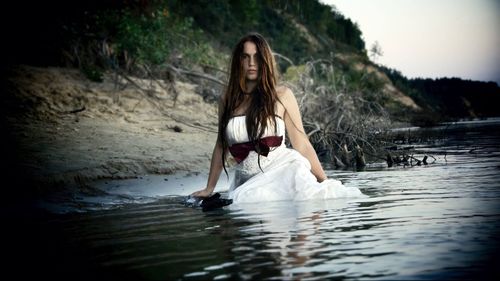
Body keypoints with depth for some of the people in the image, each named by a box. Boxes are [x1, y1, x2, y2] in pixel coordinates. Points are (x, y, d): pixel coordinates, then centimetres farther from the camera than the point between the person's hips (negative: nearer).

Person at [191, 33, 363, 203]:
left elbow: (302, 144, 6)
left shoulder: (282, 95, 4)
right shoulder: (227, 100, 11)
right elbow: (221, 146, 21)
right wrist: (209, 188, 22)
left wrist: (325, 182, 4)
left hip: (283, 172, -2)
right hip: (248, 183, 2)